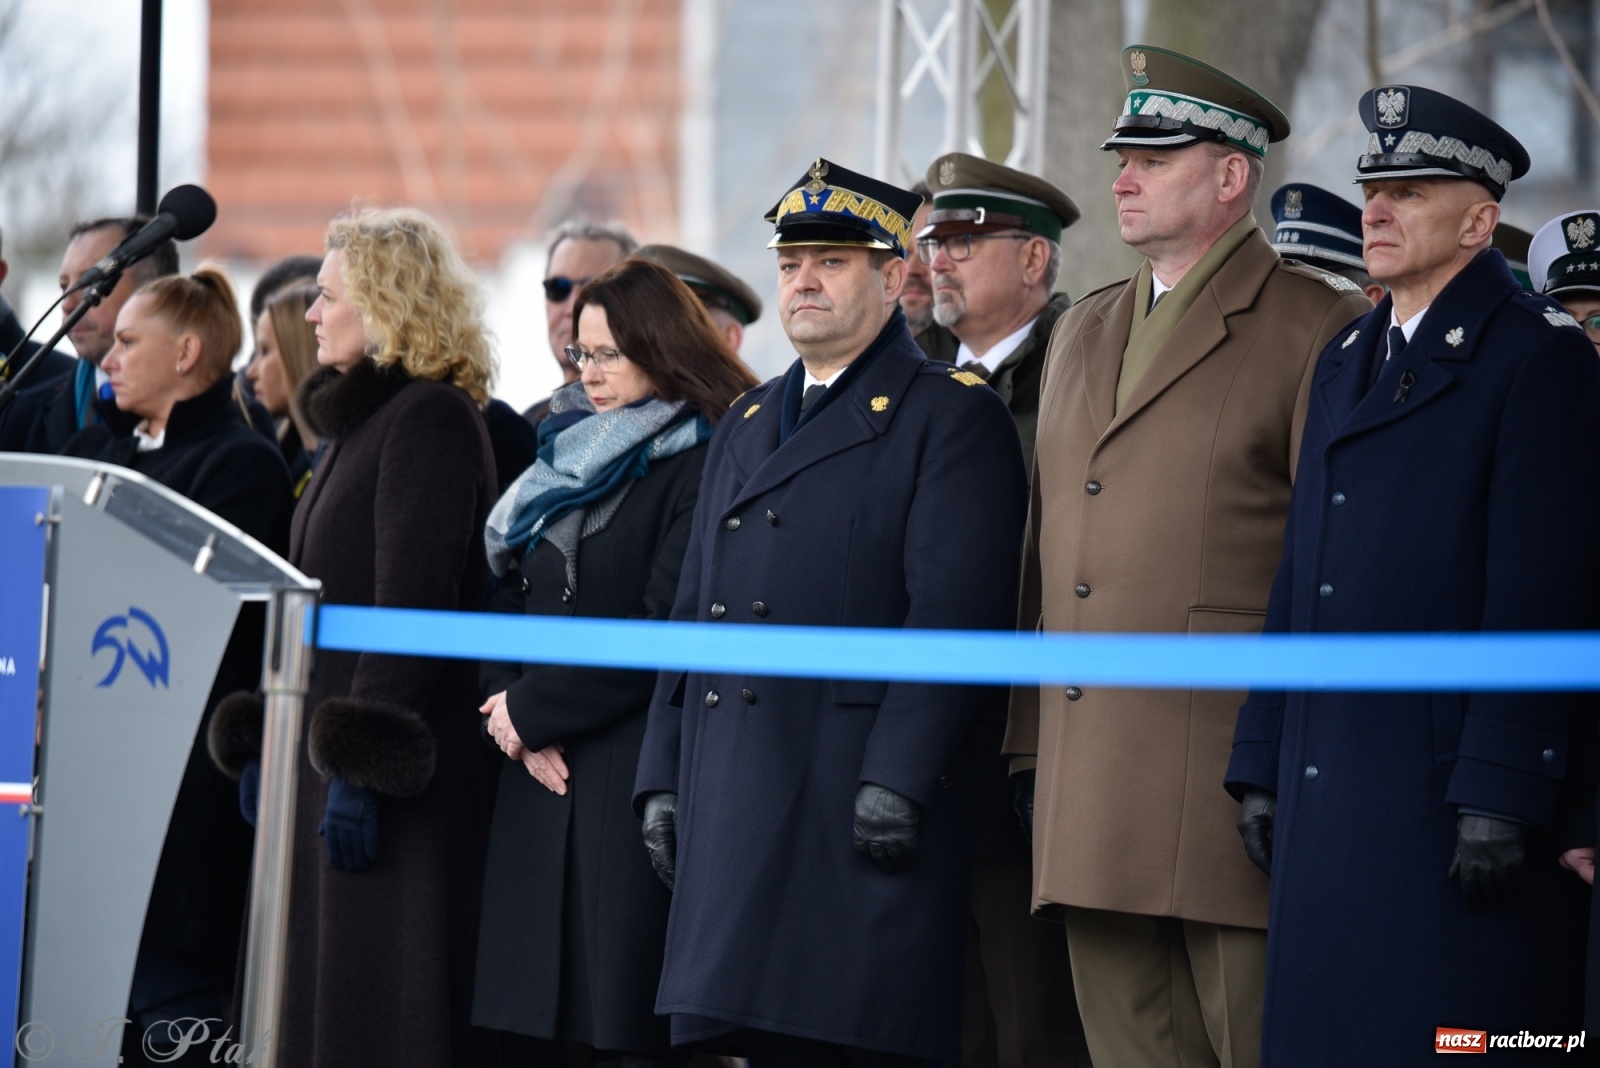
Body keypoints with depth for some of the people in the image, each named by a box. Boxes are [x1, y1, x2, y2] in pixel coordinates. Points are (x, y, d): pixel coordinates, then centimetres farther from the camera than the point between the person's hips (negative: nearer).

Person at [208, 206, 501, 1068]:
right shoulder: (359, 418, 19)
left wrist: (361, 767, -24)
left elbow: (415, 607, -20)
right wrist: (264, 742, 20)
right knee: (323, 997, 10)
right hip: (326, 763, 10)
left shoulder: (431, 417, -12)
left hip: (398, 774, -10)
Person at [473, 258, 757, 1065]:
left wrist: (534, 709, -9)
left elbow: (665, 630, -14)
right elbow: (510, 598, 16)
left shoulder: (698, 466, -7)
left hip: (638, 776, -8)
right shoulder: (569, 459, 18)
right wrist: (508, 702, -3)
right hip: (546, 778, 8)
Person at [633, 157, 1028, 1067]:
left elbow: (956, 611, -10)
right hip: (737, 803, 7)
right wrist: (664, 775, 14)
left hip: (862, 803, -7)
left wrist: (898, 778, -19)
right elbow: (695, 610, 23)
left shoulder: (952, 417, -1)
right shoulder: (747, 428, 23)